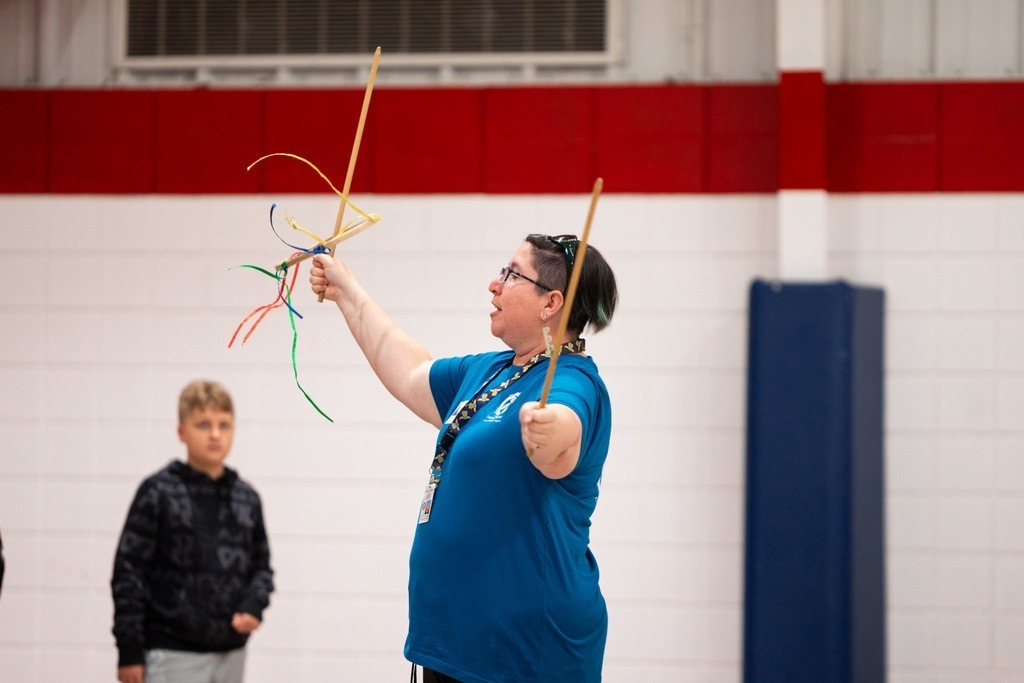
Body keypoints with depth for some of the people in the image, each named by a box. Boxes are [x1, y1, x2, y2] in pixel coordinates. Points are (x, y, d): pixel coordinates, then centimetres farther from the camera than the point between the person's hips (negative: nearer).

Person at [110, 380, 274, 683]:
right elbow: (128, 570, -6)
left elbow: (261, 566, 17)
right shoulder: (157, 492, -5)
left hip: (230, 654, 5)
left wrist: (253, 604, -6)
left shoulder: (247, 498, 9)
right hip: (173, 655, -5)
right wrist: (129, 650, -9)